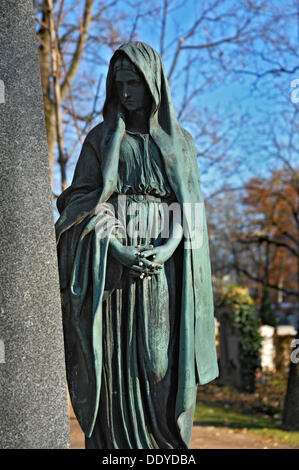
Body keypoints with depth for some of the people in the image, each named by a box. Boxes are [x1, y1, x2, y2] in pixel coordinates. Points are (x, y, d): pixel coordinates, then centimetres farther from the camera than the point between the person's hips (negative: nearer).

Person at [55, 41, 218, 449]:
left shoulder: (180, 141, 15)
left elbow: (189, 204, 6)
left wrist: (168, 248, -14)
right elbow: (83, 200, 0)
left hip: (165, 262, 1)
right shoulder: (101, 138, 10)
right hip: (113, 260, -1)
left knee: (164, 365, -4)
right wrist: (115, 248, -17)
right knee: (118, 365, -6)